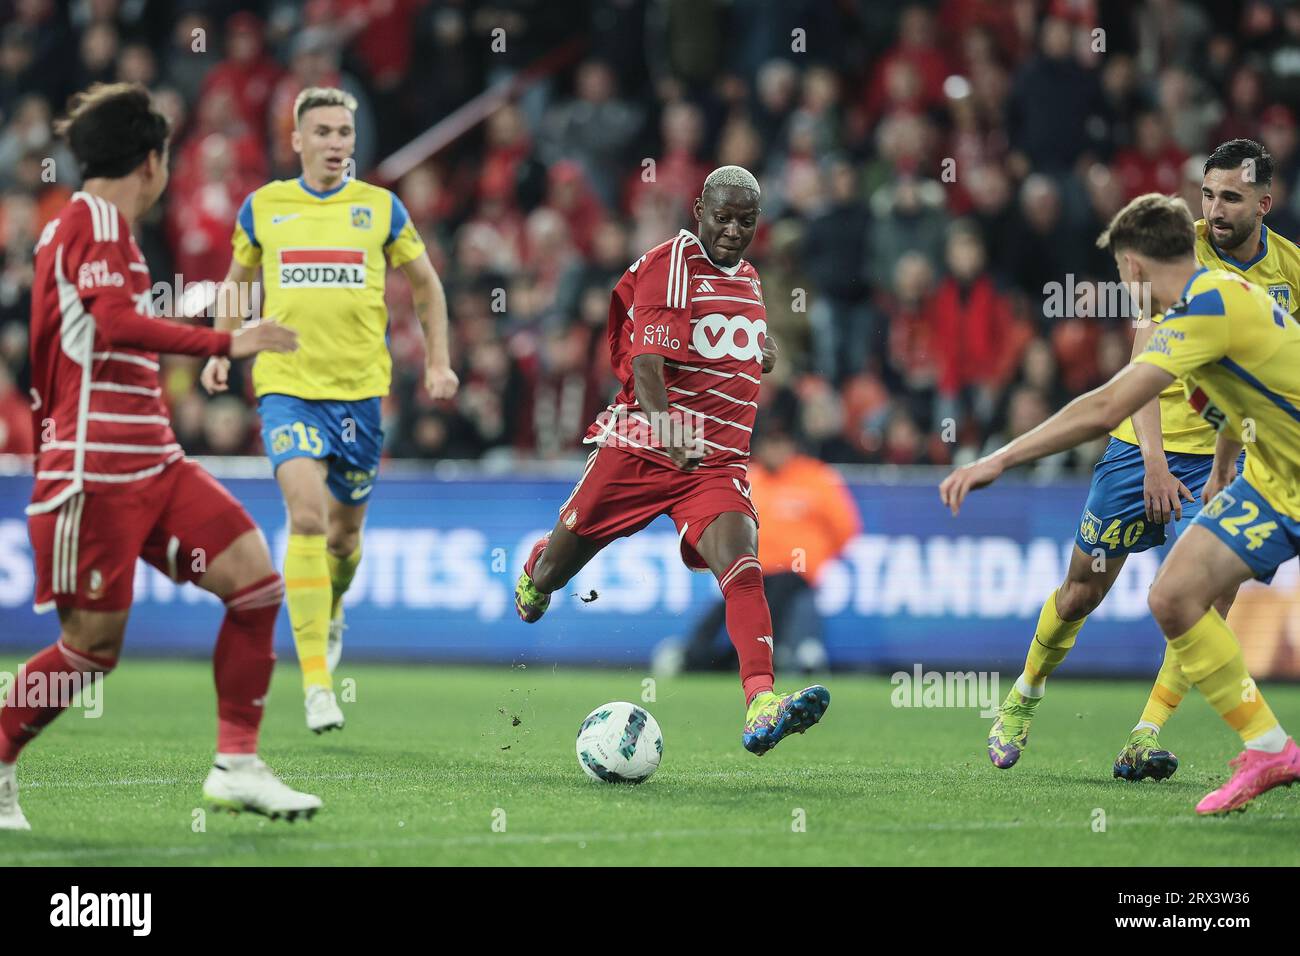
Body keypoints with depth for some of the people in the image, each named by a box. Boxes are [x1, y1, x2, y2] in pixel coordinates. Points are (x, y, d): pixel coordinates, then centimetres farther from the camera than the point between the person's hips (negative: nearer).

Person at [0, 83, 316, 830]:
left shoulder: (98, 224, 19)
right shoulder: (95, 220, -10)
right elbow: (114, 323, -26)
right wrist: (224, 343, -27)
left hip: (153, 462, 9)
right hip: (97, 472, -9)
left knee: (255, 579, -3)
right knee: (94, 645, -6)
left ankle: (237, 765, 0)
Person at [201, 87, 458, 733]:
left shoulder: (380, 208, 4)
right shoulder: (262, 207, 5)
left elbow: (425, 285, 15)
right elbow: (236, 282, 20)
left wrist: (438, 362, 5)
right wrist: (220, 351, 7)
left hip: (359, 388, 2)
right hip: (287, 385, -1)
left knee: (344, 534, 10)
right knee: (307, 517, -20)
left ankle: (330, 614, 47)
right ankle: (316, 685, -20)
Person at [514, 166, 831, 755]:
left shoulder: (747, 278, 16)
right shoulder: (668, 266, -9)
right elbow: (646, 363, -21)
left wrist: (764, 352, 15)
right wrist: (665, 430, -37)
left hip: (718, 463, 4)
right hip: (639, 450, -4)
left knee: (741, 568, -24)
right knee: (554, 572, 10)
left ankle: (761, 706, -40)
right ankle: (536, 571, 50)